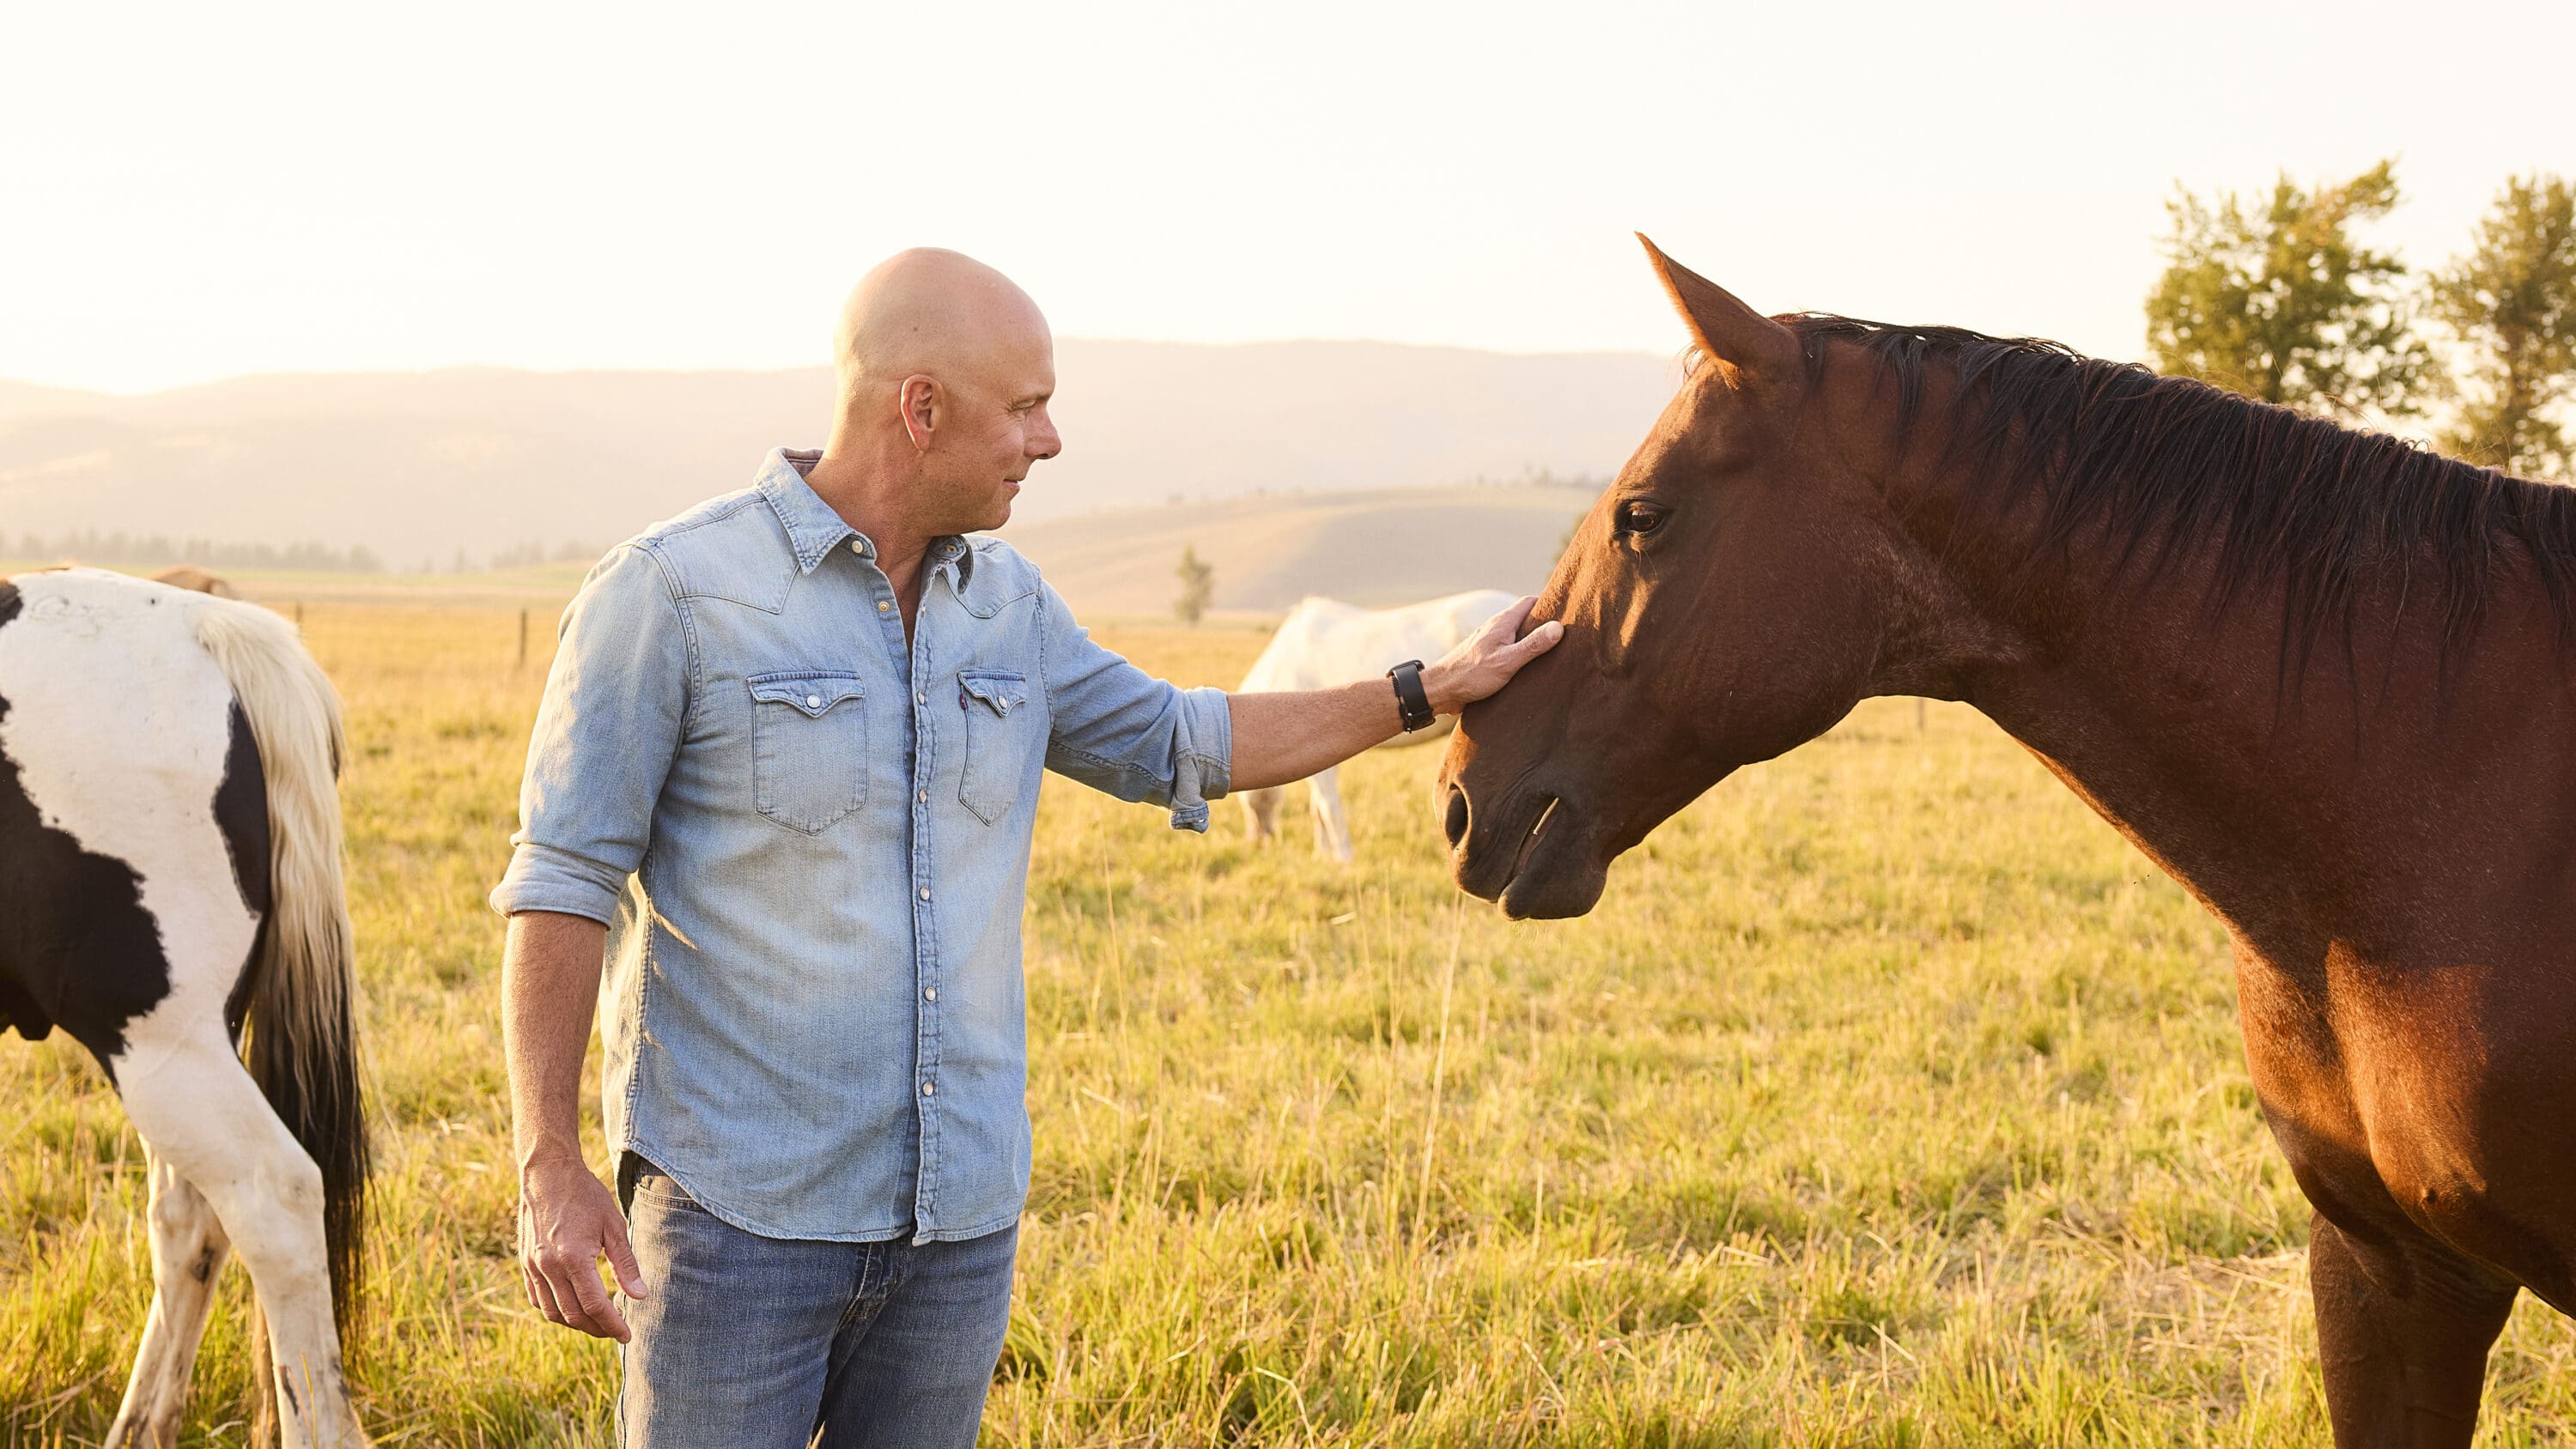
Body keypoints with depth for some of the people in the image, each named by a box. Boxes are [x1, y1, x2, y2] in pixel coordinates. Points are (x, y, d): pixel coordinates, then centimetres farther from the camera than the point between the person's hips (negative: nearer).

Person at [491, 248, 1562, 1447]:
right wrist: (549, 1167, -16)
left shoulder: (1010, 606, 9)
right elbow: (563, 883, -9)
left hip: (963, 1213, 6)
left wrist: (1428, 693, 25)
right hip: (738, 1211, -5)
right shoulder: (672, 592, -9)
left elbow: (1173, 744, 24)